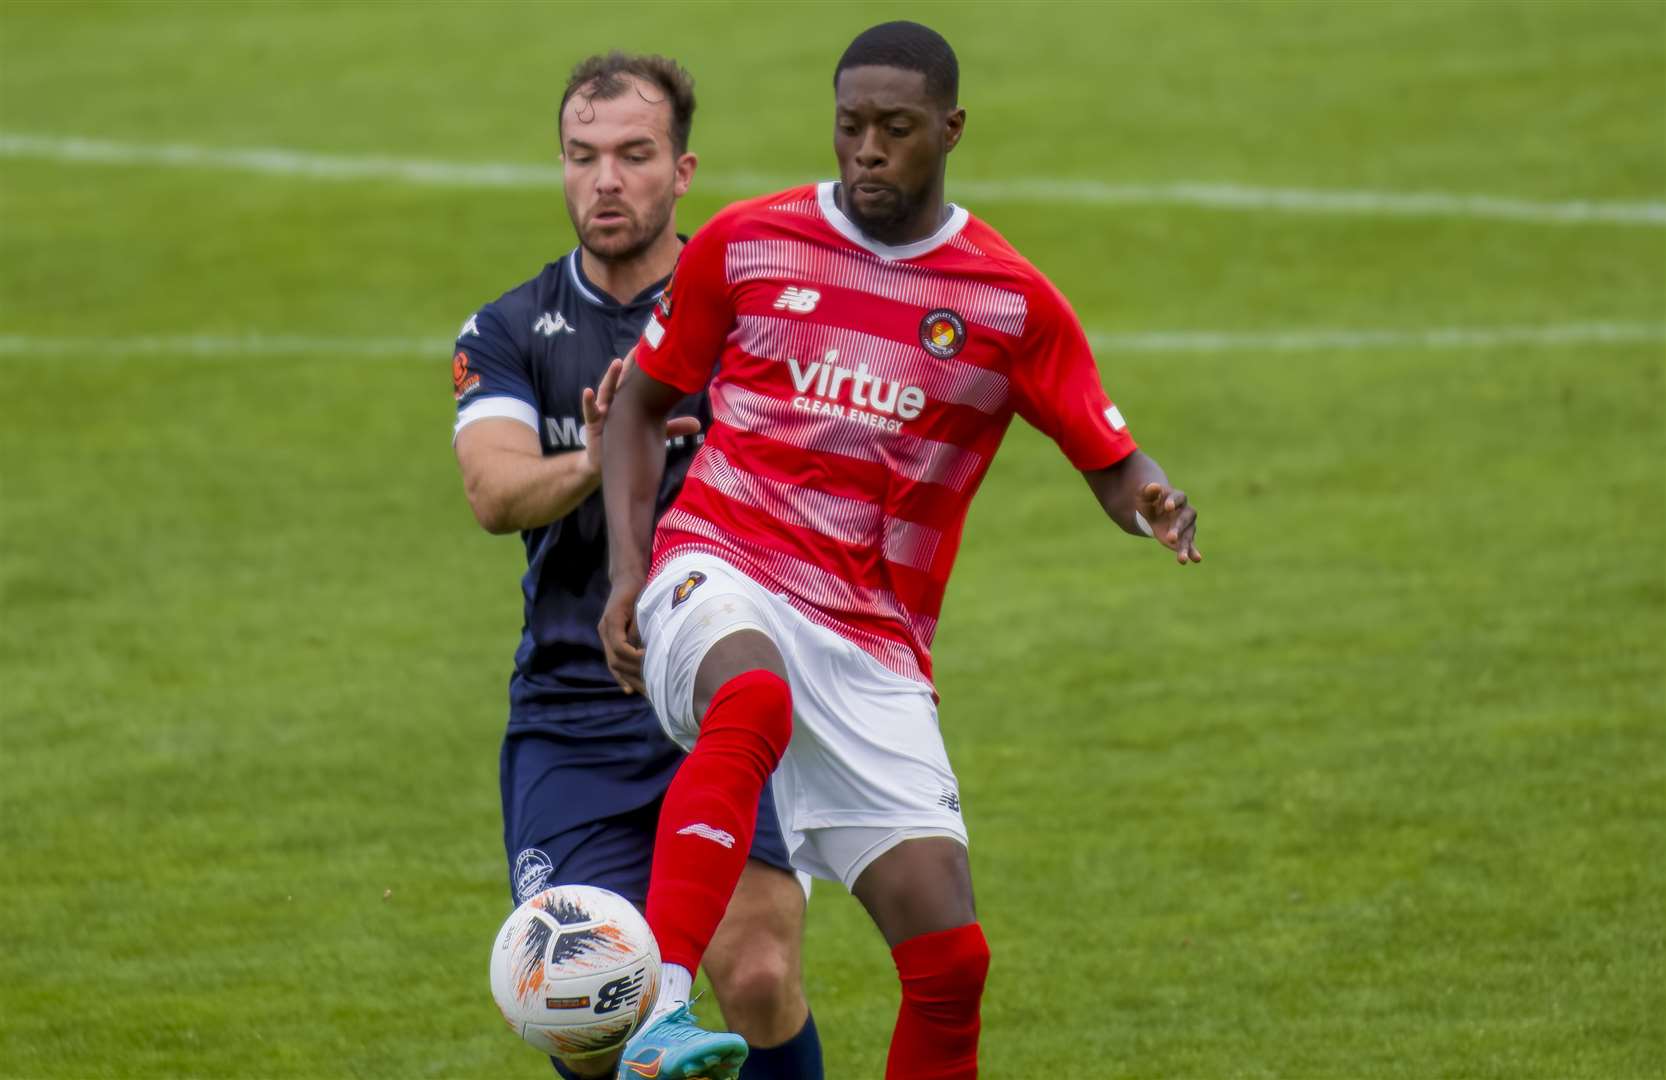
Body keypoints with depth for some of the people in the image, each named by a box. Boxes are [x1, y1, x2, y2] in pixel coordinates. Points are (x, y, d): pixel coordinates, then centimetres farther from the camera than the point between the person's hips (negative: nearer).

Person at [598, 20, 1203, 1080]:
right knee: (753, 700, -40)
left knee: (950, 958, -8)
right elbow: (641, 404, 16)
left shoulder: (1013, 303, 6)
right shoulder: (746, 244, 6)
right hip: (725, 571, -2)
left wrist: (1153, 504, -15)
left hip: (874, 648, 2)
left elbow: (1113, 464, 10)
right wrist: (628, 573, 3)